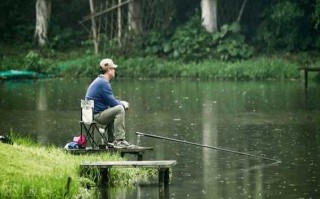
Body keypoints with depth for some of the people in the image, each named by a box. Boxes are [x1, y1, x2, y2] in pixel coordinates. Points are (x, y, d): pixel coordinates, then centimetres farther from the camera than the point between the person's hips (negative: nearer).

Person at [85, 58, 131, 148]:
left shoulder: (99, 81, 17)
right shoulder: (103, 83, -16)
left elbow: (110, 100, 25)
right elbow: (112, 102, -16)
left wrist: (121, 103, 12)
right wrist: (123, 104, 2)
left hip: (92, 113, 11)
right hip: (97, 115, -11)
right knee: (120, 109, -19)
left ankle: (112, 141, 26)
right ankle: (119, 140, -21)